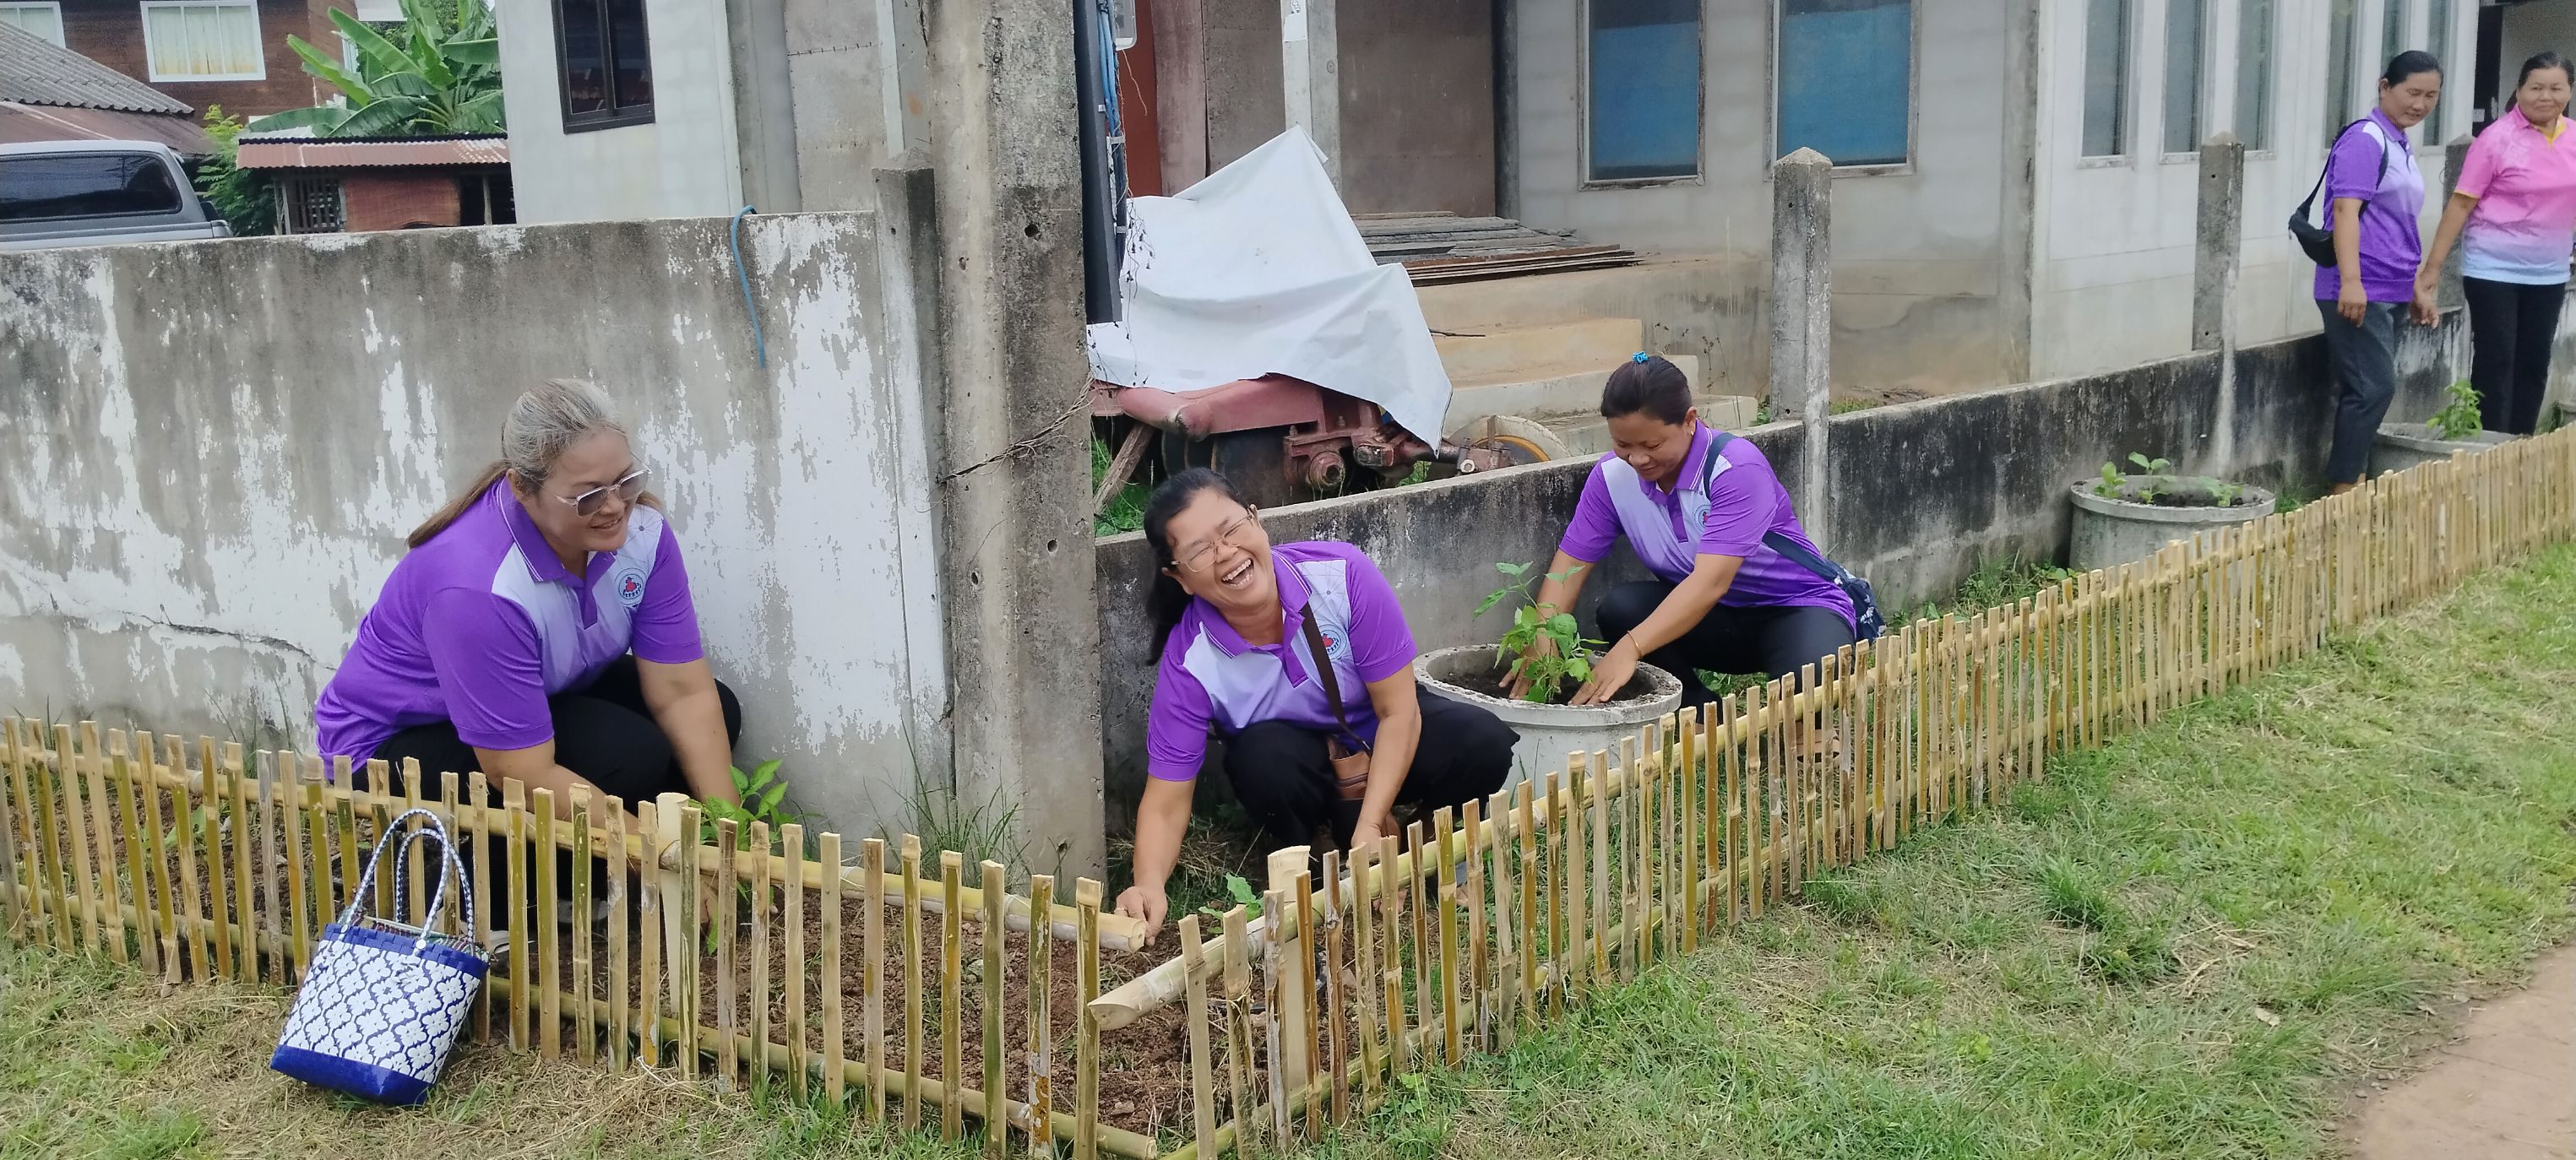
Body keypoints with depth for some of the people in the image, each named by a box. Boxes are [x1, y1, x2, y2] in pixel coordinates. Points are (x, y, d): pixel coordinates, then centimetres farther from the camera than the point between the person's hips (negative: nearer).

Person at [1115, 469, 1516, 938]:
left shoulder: (1342, 573, -30)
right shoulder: (1189, 663, -27)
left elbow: (1399, 712, -22)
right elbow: (1165, 803, -24)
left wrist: (1369, 830, -30)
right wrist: (1149, 886, -45)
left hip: (1381, 742, 1)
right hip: (1295, 755, -1)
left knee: (1484, 745, -28)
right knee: (1264, 757, -36)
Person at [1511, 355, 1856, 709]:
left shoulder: (1737, 467, -26)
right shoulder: (1612, 475, -9)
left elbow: (1711, 582, -36)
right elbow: (1571, 563, -8)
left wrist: (1629, 649, -47)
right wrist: (1543, 642, -29)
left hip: (1796, 607, -5)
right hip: (1714, 617, 5)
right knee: (1619, 609, -24)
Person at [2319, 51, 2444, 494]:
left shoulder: (2400, 145, 19)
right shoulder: (2365, 139, -9)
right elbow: (2346, 210, -19)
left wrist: (2415, 291, 29)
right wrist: (2351, 281, -28)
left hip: (2387, 292, 9)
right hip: (2358, 293, -9)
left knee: (2366, 390, 9)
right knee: (2374, 387, -12)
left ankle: (2349, 484, 13)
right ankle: (2343, 489, -8)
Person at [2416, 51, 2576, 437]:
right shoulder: (2498, 138, -10)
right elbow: (2461, 203, -10)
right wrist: (2432, 267, -13)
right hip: (2493, 270, -5)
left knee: (2535, 364, 9)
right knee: (2495, 362, -3)